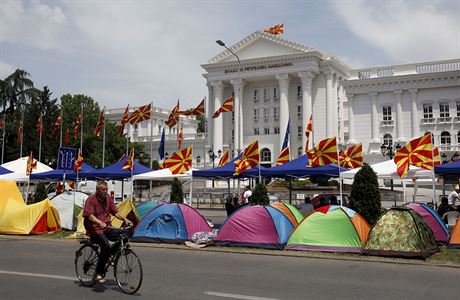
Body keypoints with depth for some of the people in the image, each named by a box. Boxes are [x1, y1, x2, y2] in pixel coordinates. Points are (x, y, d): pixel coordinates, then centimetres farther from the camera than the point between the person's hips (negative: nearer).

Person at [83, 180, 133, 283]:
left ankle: (109, 256, 8)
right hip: (95, 229, -6)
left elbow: (115, 212, 9)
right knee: (106, 246, -30)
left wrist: (125, 219, -9)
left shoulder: (108, 199, 10)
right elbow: (90, 216, -21)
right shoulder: (91, 200, -9)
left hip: (107, 227, 6)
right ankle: (98, 273, -16)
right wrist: (100, 222, -40)